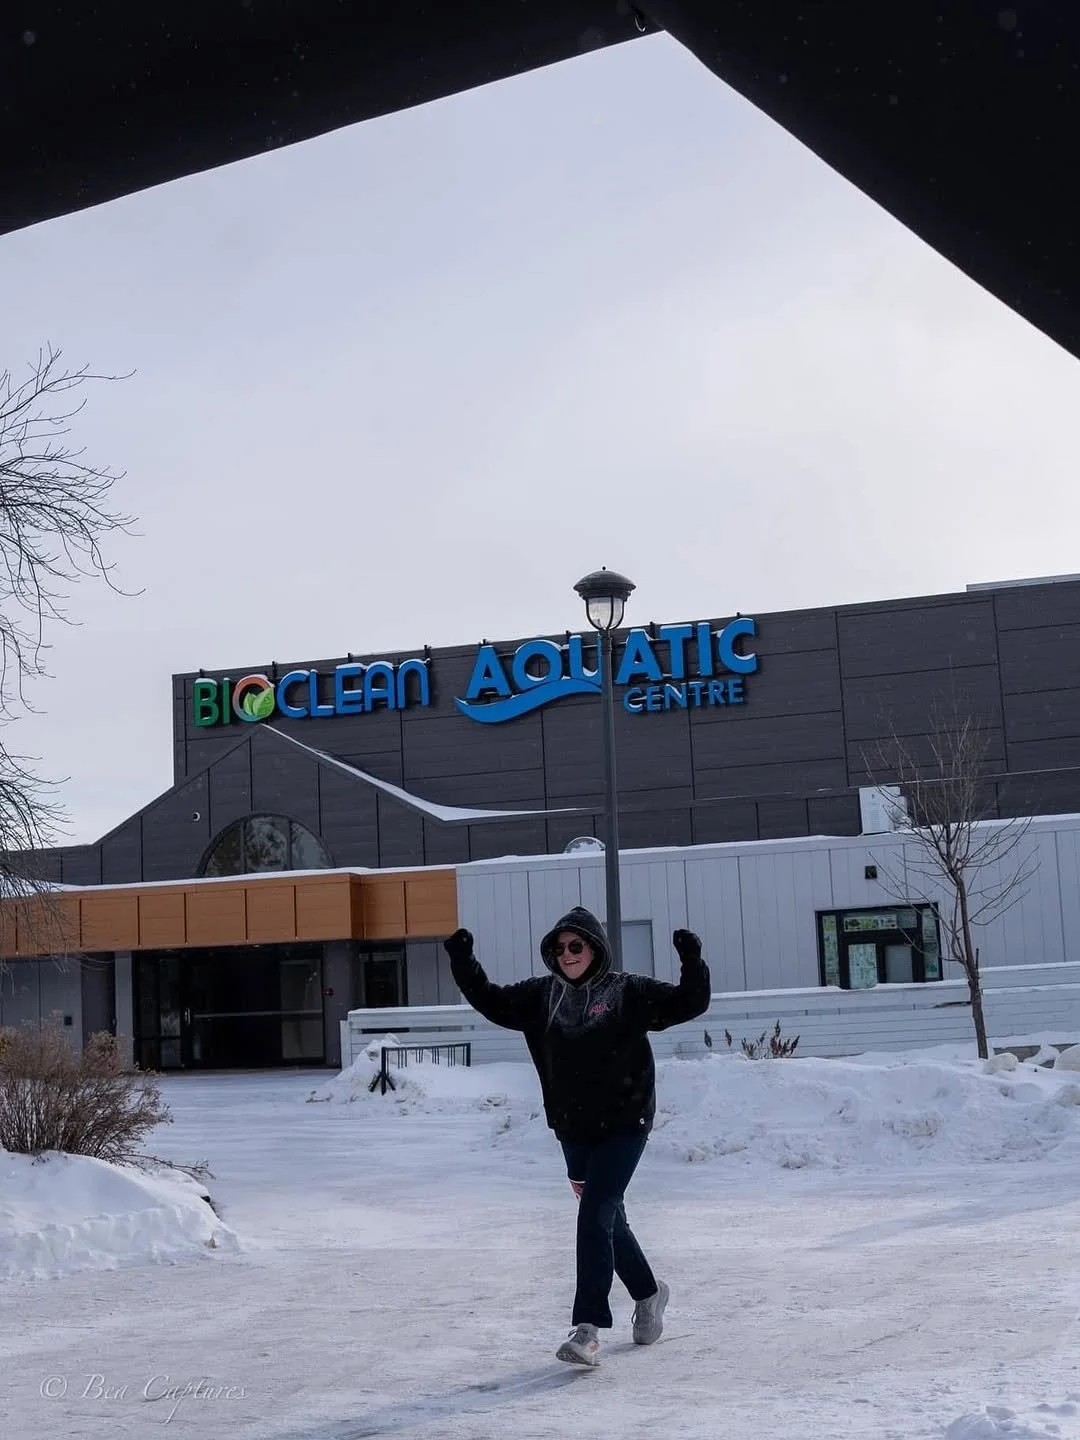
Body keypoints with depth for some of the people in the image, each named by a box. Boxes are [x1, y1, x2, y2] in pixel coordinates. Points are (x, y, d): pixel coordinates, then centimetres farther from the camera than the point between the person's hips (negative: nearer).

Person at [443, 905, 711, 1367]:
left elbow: (688, 1003, -8)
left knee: (594, 1219, -14)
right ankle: (648, 1292, 41)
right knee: (607, 1218, 18)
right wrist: (463, 963, -2)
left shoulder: (629, 993, -5)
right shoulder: (540, 996, 6)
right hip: (572, 1130, 5)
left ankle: (587, 1329, -12)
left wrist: (692, 962, -24)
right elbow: (492, 1002, 9)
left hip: (624, 1125, -5)